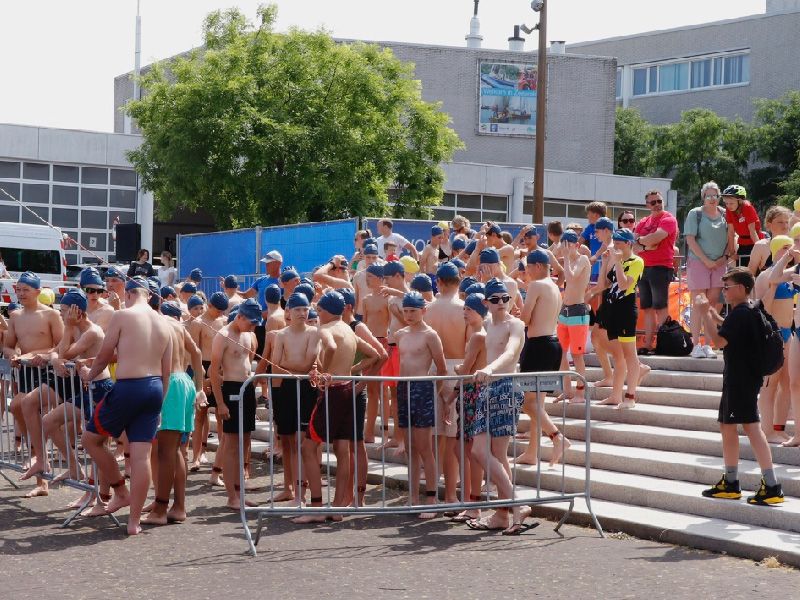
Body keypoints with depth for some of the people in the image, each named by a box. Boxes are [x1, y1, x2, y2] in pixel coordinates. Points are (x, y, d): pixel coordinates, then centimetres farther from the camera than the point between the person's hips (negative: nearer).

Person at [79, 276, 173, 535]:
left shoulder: (122, 316, -6)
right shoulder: (163, 324, 12)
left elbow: (104, 356, -1)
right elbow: (166, 372, 13)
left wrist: (89, 375, 19)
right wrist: (159, 404, 20)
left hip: (127, 388, -6)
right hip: (154, 388, 6)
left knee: (90, 438, 14)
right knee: (142, 454, 5)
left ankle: (121, 491, 19)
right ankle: (134, 521, 6)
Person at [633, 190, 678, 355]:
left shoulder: (668, 219, -4)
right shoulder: (643, 222, 16)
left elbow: (656, 237, -18)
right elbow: (633, 244, 7)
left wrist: (640, 240, -2)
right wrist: (646, 245, -10)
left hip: (661, 267, -7)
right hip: (644, 267, 7)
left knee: (660, 307, -8)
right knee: (647, 308, 8)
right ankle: (648, 344, 11)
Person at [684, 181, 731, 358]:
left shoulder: (725, 214, 9)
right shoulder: (695, 214, -2)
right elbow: (690, 240, -7)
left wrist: (725, 257, -3)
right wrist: (706, 260, -11)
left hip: (719, 264, 4)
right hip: (698, 262, -4)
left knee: (713, 305, 3)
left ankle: (708, 345, 9)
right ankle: (696, 345, 0)